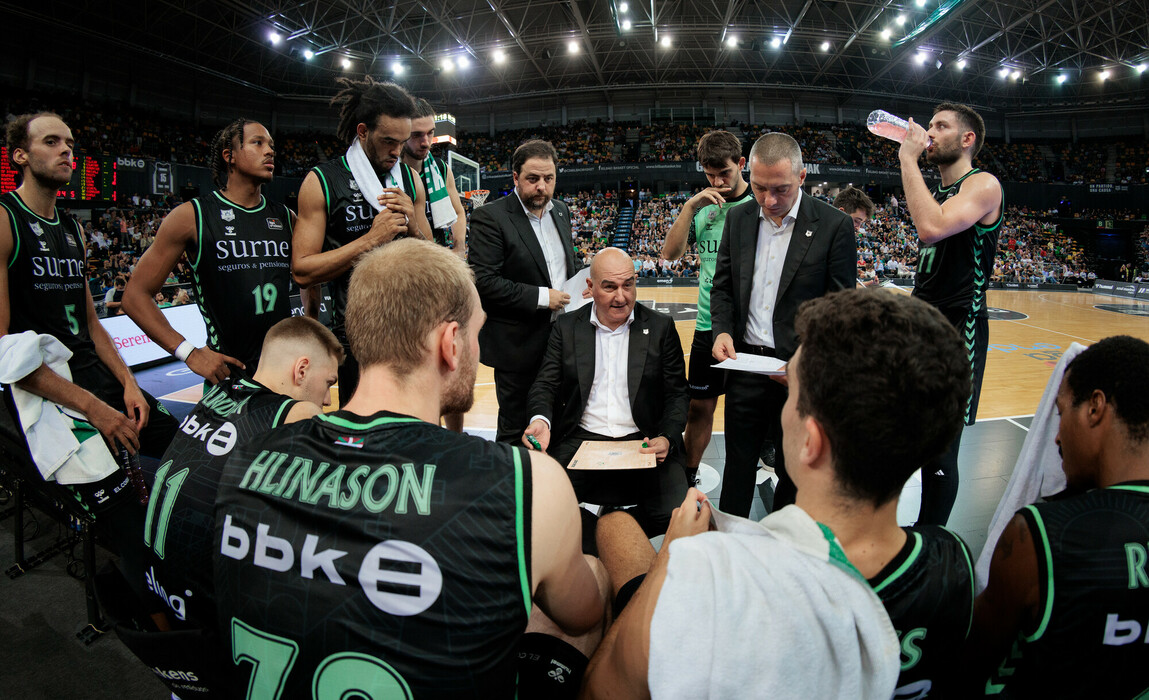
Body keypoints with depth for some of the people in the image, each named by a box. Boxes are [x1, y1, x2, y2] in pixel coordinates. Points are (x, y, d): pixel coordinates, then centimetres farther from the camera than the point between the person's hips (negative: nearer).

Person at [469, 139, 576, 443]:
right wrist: (541, 297, -20)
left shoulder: (560, 210, 10)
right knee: (516, 430, 6)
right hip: (519, 348, -6)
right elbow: (482, 281, -22)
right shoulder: (490, 217, -14)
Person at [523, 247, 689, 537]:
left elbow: (677, 393, 6)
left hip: (644, 444, 0)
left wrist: (668, 438, -13)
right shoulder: (567, 327, 8)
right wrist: (540, 420, -16)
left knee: (675, 514, -23)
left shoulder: (661, 327, 6)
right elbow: (545, 385, 6)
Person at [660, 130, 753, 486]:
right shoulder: (702, 206, 7)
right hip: (708, 326, 3)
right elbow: (670, 254, -1)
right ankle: (688, 476, 28)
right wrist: (690, 206, -11)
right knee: (700, 405, 12)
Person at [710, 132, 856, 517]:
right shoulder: (738, 218, 5)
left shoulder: (834, 225, -8)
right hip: (745, 366, 3)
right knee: (738, 468, 16)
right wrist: (723, 330, -7)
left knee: (793, 474, 14)